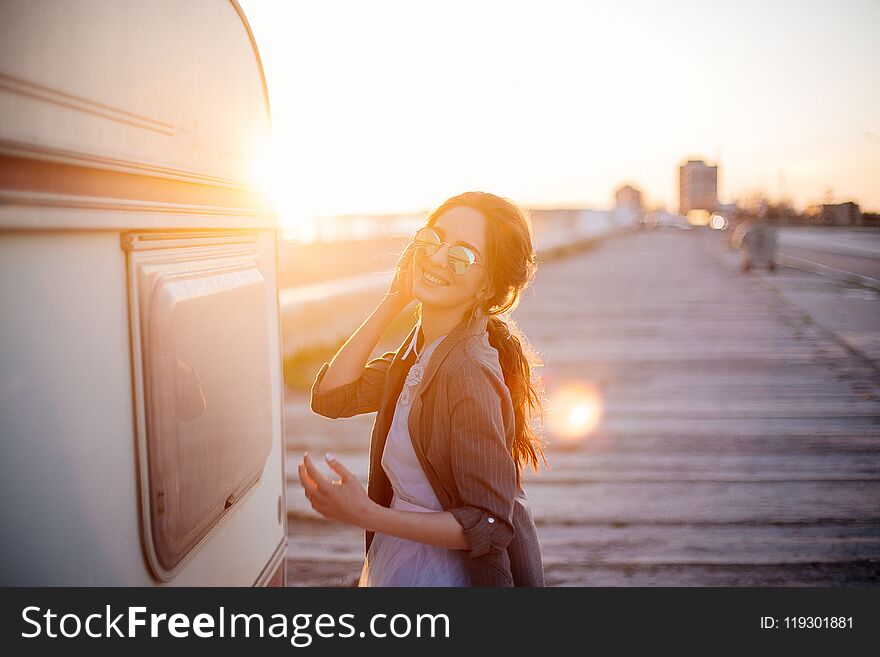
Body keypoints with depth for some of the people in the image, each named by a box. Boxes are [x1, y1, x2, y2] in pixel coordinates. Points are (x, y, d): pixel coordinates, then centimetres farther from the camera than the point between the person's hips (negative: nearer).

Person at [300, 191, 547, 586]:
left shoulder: (469, 372, -28)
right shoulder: (420, 348, -1)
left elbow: (489, 525, -25)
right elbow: (330, 397, -4)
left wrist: (366, 514, -32)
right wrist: (392, 301, -8)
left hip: (445, 571, -8)